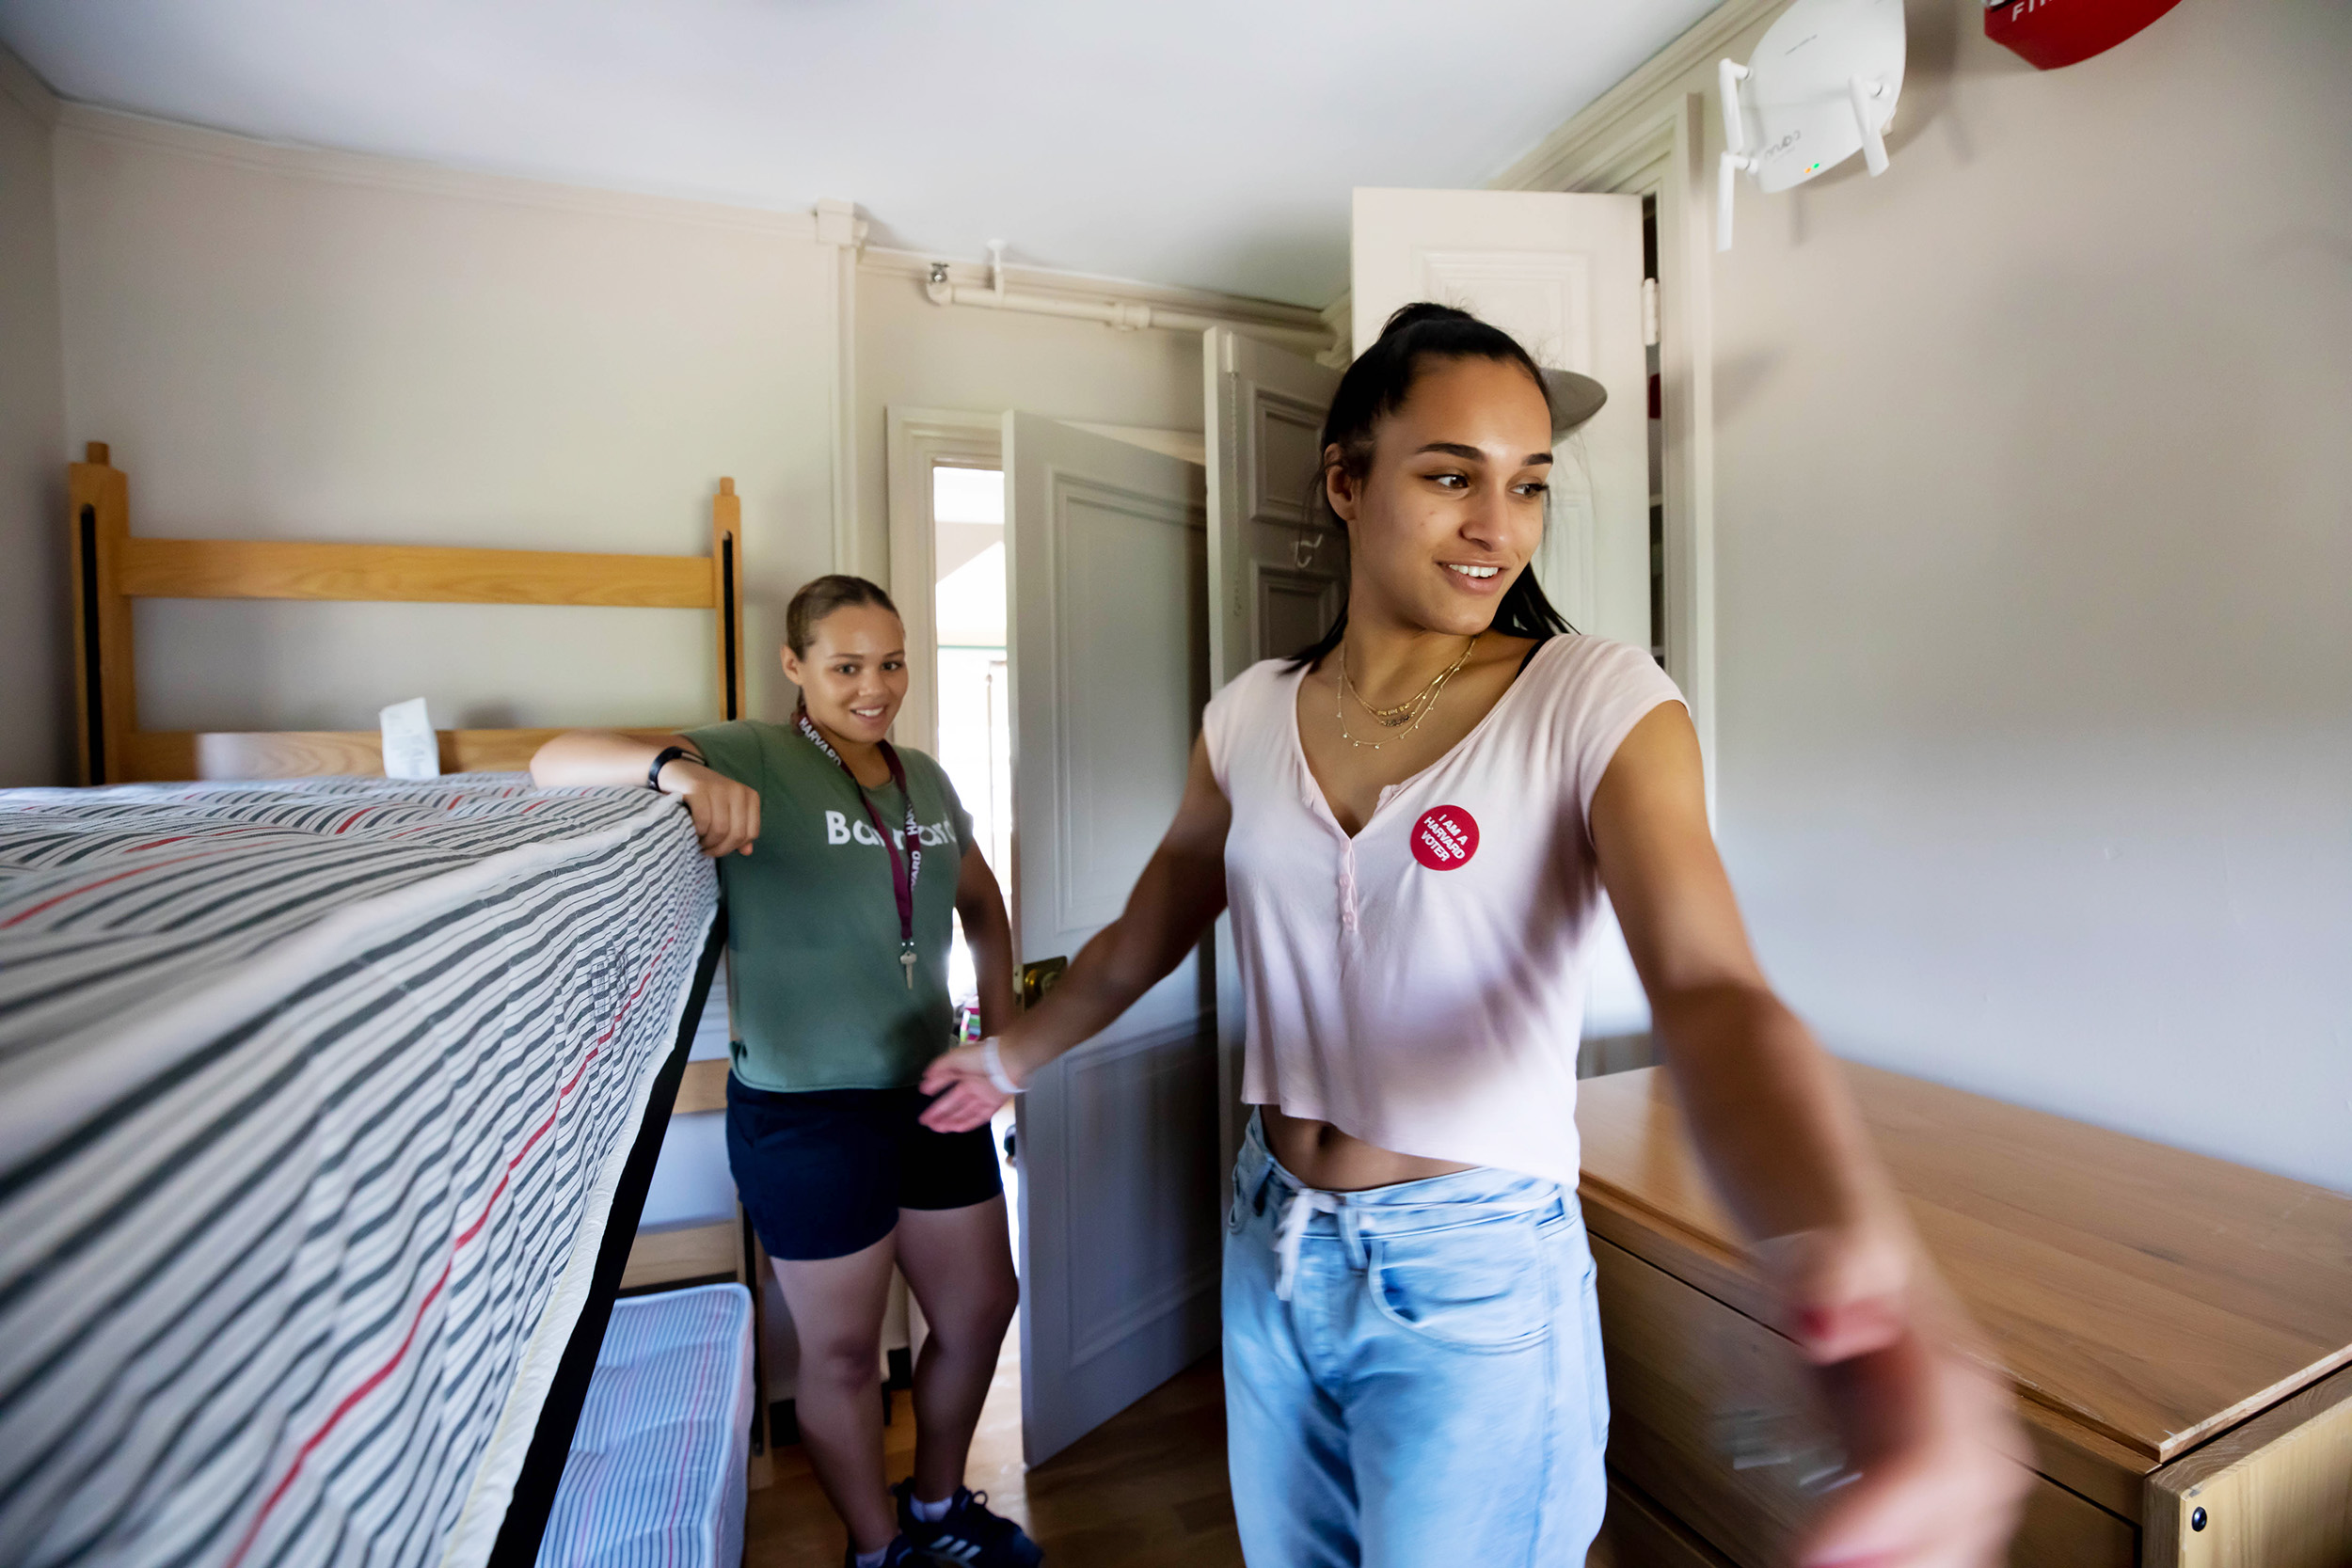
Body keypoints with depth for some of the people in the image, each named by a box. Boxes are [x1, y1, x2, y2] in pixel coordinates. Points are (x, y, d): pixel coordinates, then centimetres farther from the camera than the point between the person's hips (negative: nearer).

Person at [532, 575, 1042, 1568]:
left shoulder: (924, 779, 5)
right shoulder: (752, 759, -13)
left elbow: (981, 902, 18)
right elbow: (554, 765, -21)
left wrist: (1002, 1024, 10)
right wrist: (677, 768, -41)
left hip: (931, 1093, 6)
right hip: (806, 1113, -6)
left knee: (981, 1311, 20)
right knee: (843, 1355, 14)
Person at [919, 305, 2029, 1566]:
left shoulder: (1600, 704, -15)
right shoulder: (1249, 717, -3)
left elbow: (1708, 989, -28)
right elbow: (1147, 935, 11)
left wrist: (1849, 1249, -49)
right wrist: (1014, 1054, 23)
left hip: (1473, 1279, -4)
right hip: (1269, 1250, 5)